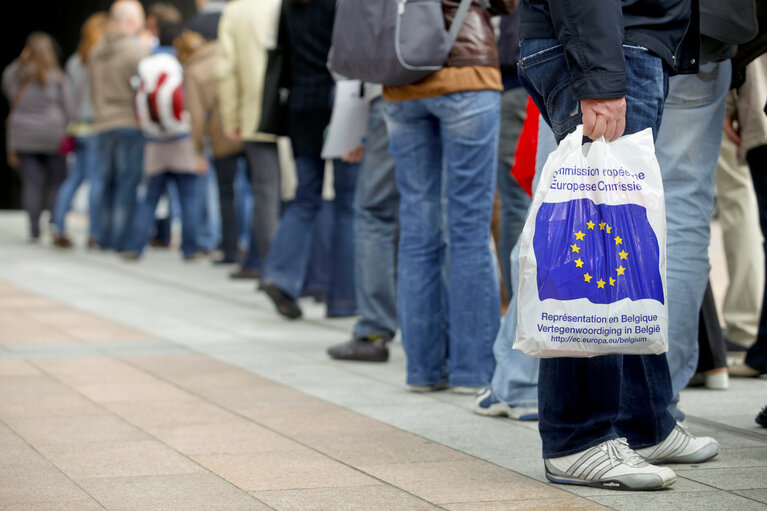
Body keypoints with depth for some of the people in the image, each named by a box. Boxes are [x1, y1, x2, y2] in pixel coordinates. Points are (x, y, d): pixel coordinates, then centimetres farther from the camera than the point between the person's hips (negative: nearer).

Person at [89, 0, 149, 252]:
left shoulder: (97, 52, 12)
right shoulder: (138, 49, -12)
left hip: (104, 125, 7)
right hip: (132, 124, -7)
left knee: (109, 183, 14)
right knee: (128, 184, -4)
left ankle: (106, 238, 15)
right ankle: (121, 240, -6)